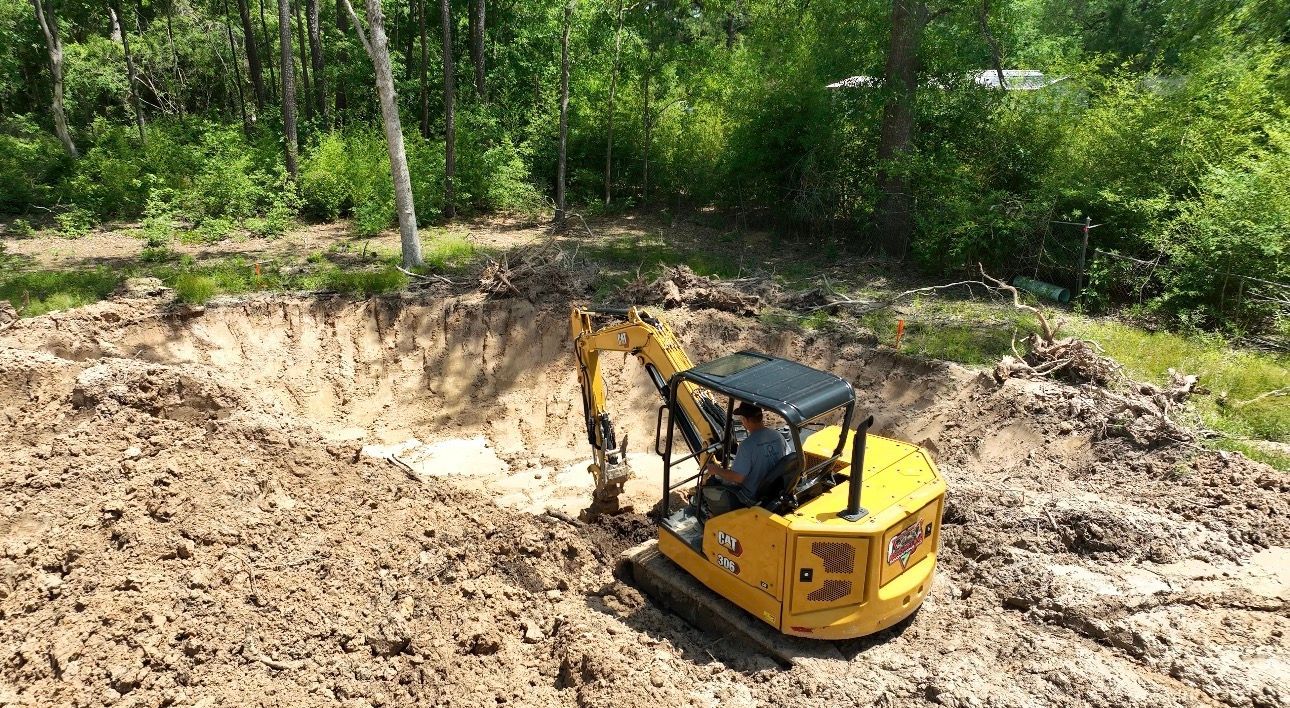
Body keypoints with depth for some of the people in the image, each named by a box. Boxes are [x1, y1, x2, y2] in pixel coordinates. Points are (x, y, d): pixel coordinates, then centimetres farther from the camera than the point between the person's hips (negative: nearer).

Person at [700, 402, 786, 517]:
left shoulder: (747, 445, -29)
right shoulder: (778, 436, -8)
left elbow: (738, 477, -27)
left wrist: (716, 470, -9)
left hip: (752, 496, -7)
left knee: (709, 484, 10)